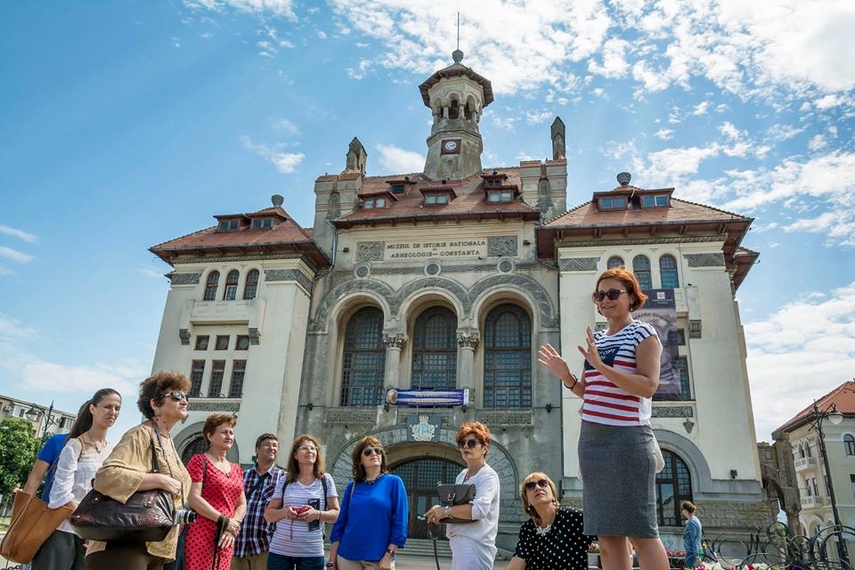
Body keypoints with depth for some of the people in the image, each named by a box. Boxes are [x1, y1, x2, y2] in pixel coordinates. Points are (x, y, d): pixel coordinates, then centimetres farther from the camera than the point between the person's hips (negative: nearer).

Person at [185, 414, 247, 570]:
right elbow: (193, 498, -12)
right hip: (201, 535, -6)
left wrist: (232, 528, -4)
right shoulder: (199, 461, -2)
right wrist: (224, 521, -14)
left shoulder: (236, 469, 17)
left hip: (226, 538, 6)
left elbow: (242, 504, 15)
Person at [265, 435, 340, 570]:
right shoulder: (285, 481, 3)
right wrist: (284, 512, -13)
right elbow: (268, 515, 7)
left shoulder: (326, 480, 1)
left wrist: (317, 514, -16)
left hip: (312, 553, -1)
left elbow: (336, 514, 1)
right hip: (280, 551, 1)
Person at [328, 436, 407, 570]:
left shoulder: (394, 482, -3)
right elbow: (340, 523, 7)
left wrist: (389, 556, -12)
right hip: (347, 557, 3)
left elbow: (400, 522, -6)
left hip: (379, 559, -2)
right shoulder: (352, 486, 6)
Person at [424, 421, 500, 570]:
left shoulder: (488, 476, -11)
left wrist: (446, 511, -19)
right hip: (459, 543, 8)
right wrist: (440, 510, -2)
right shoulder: (462, 475, 14)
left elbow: (480, 509, -25)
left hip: (475, 545, -8)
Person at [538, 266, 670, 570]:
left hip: (627, 437, -7)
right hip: (591, 438, 7)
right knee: (607, 535, 8)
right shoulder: (596, 339, 17)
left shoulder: (642, 333, -1)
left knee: (640, 530, -4)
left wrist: (602, 367, -22)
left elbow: (649, 386, -14)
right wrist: (566, 377, 3)